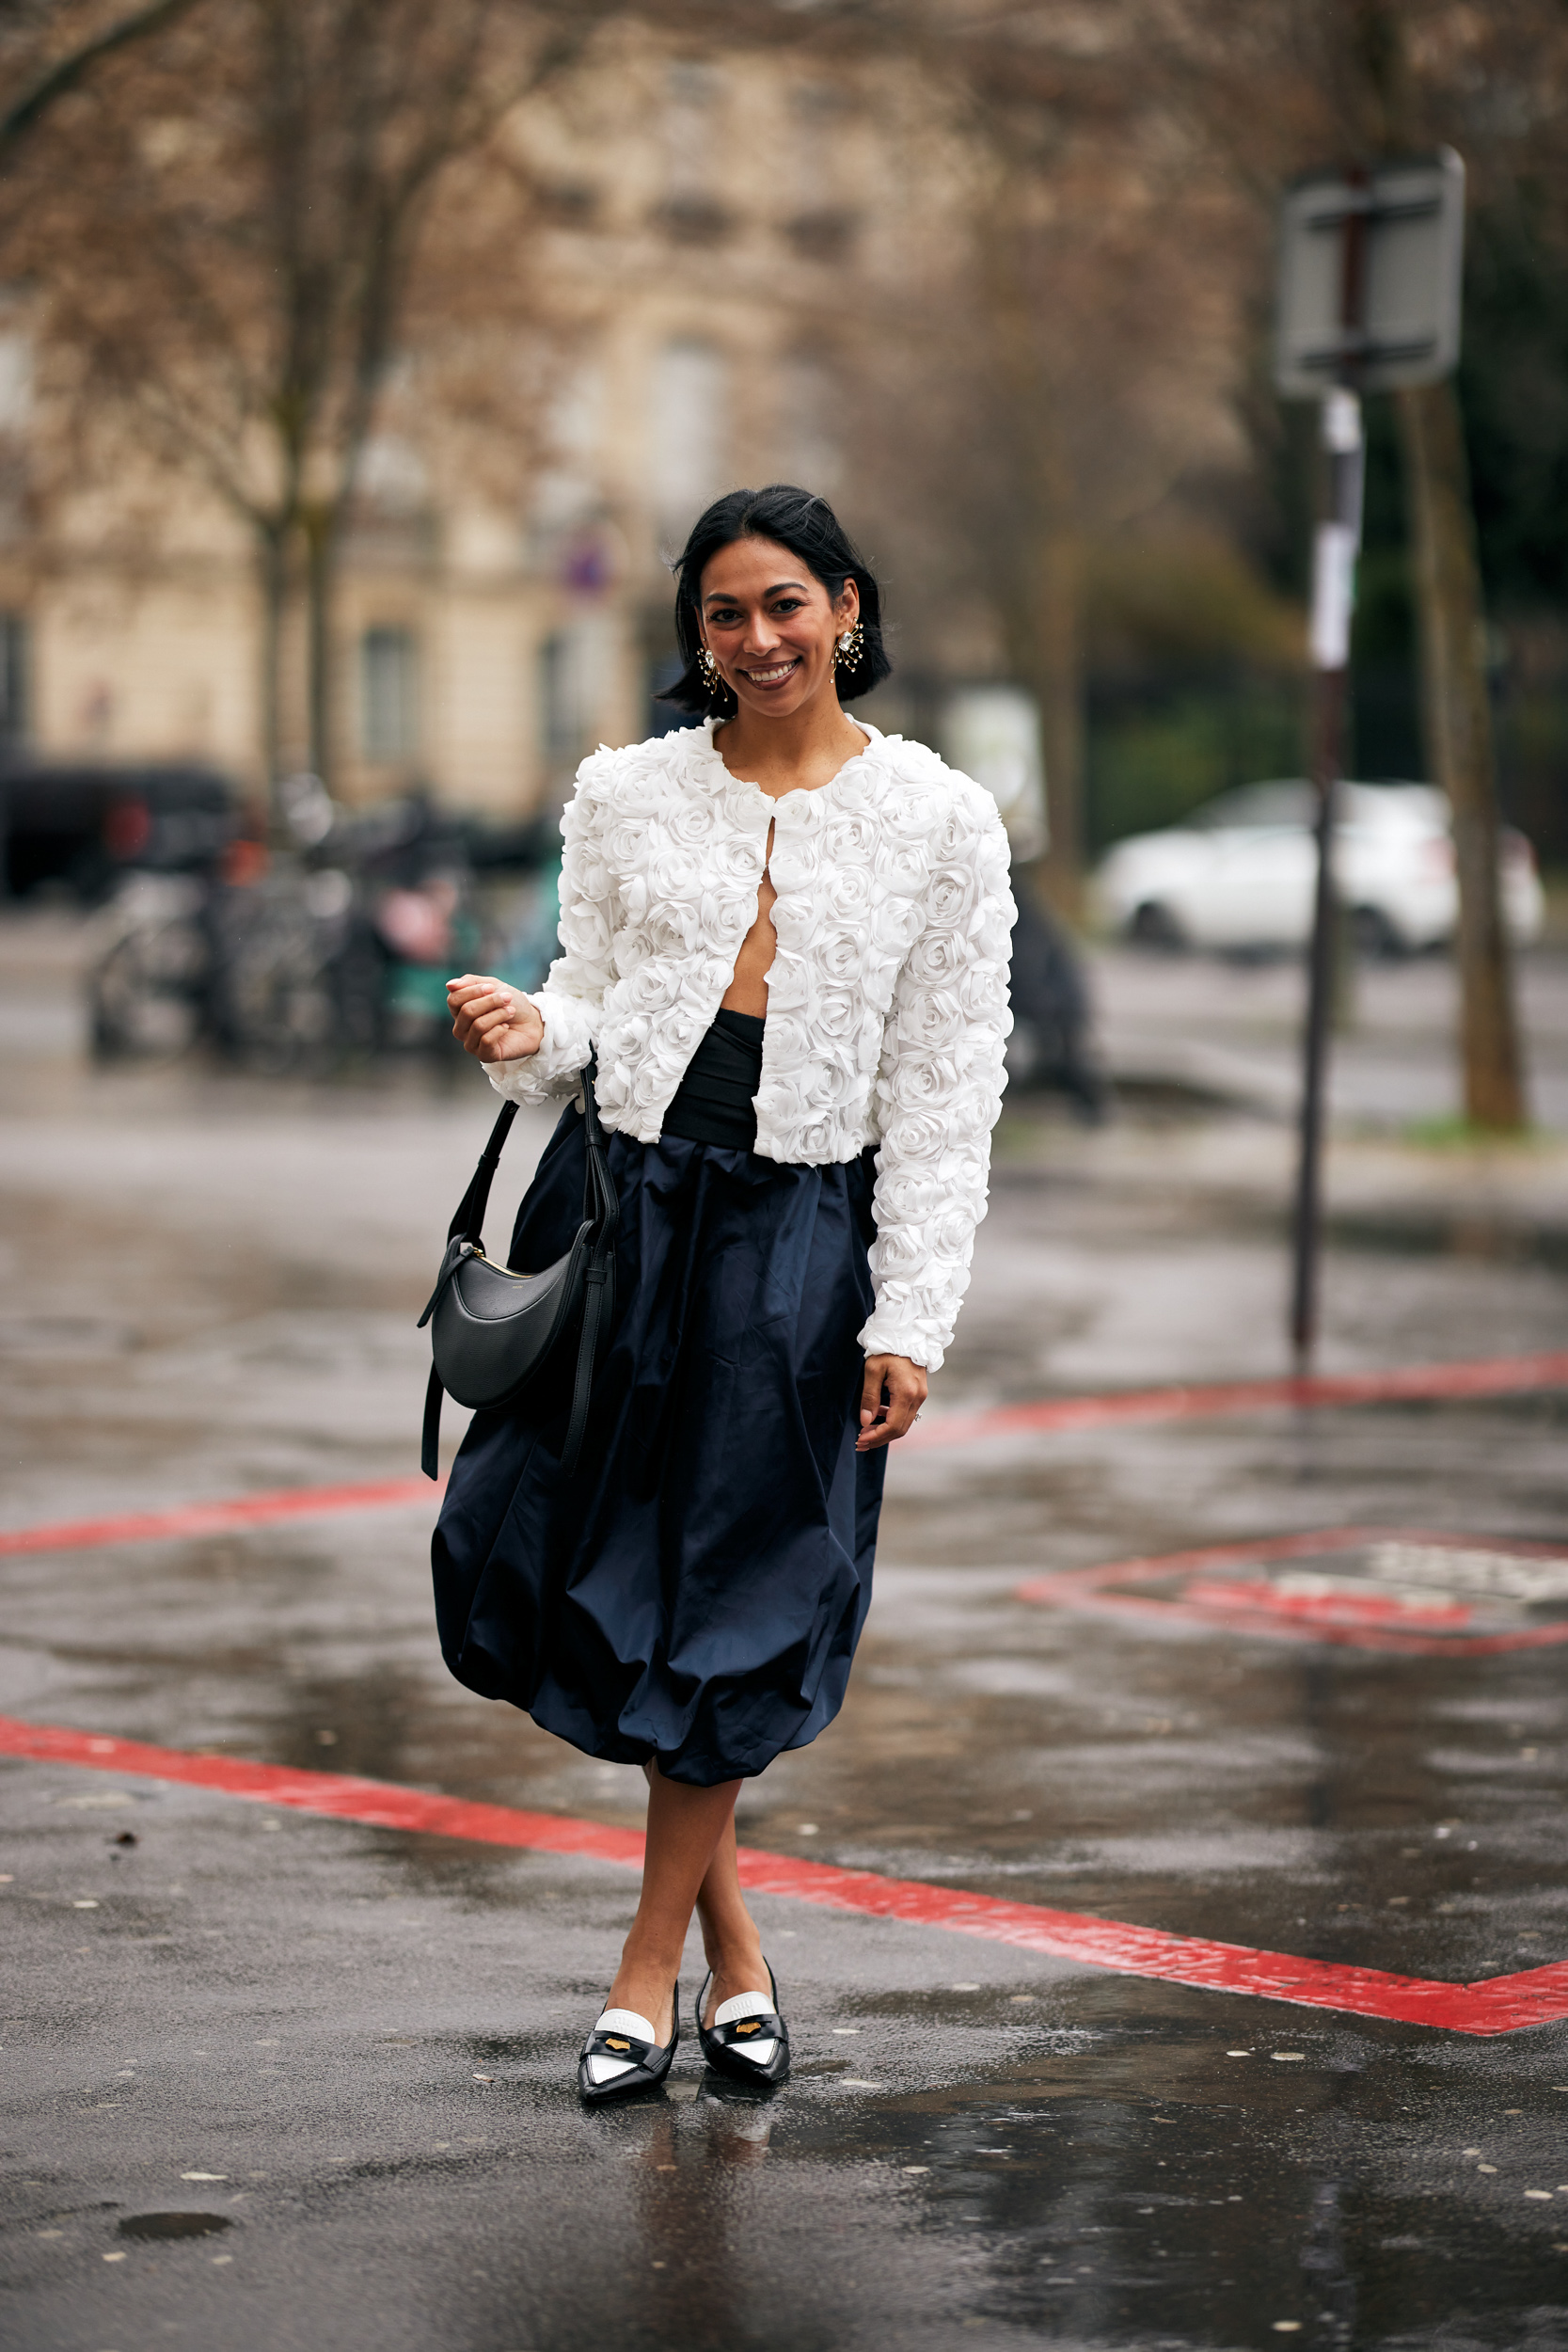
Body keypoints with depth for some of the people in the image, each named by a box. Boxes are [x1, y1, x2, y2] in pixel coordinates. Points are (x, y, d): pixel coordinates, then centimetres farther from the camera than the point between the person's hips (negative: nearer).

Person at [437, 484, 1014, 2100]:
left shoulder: (940, 822, 1)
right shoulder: (626, 794, 7)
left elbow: (947, 1090, 0)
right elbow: (593, 998, 13)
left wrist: (911, 1316, -5)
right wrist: (528, 1034, -12)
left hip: (799, 1231, -2)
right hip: (621, 1196, 2)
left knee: (731, 1602, 1)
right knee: (597, 1569, 1)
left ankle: (650, 1975, 15)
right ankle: (732, 1943, 19)